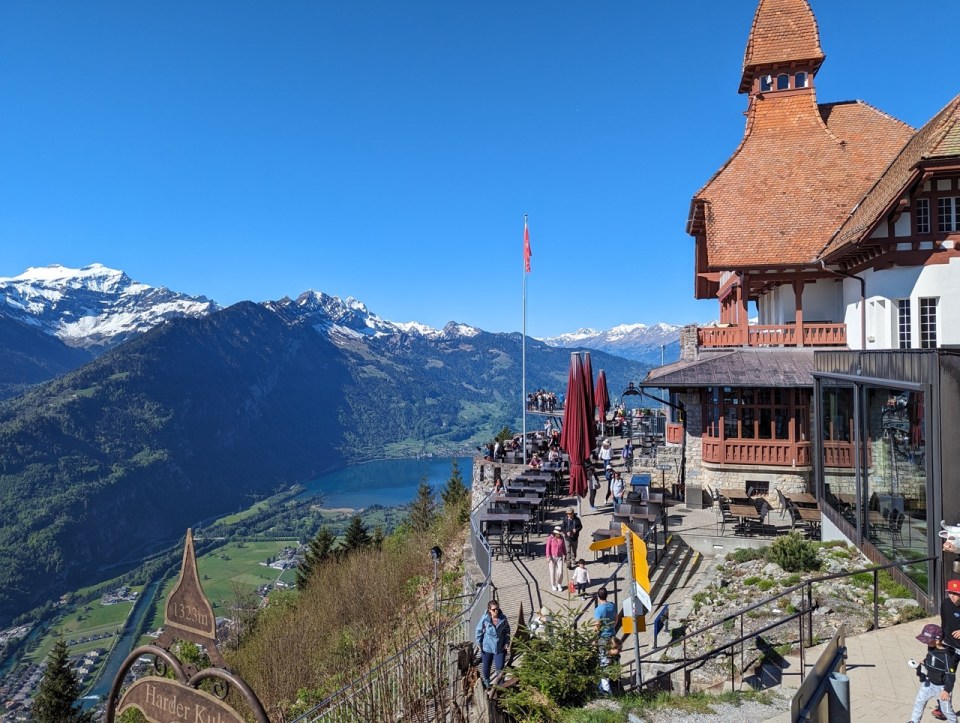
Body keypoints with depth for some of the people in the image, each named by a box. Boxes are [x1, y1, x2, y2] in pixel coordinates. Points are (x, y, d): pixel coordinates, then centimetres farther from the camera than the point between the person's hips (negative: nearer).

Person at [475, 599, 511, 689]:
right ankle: (486, 682, 44)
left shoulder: (503, 619, -13)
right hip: (487, 647, 0)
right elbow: (479, 630, -6)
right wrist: (479, 643, -4)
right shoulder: (485, 619, -19)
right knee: (486, 666, 18)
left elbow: (507, 631, 2)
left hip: (500, 647, 0)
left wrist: (507, 643, -1)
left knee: (500, 667, 1)